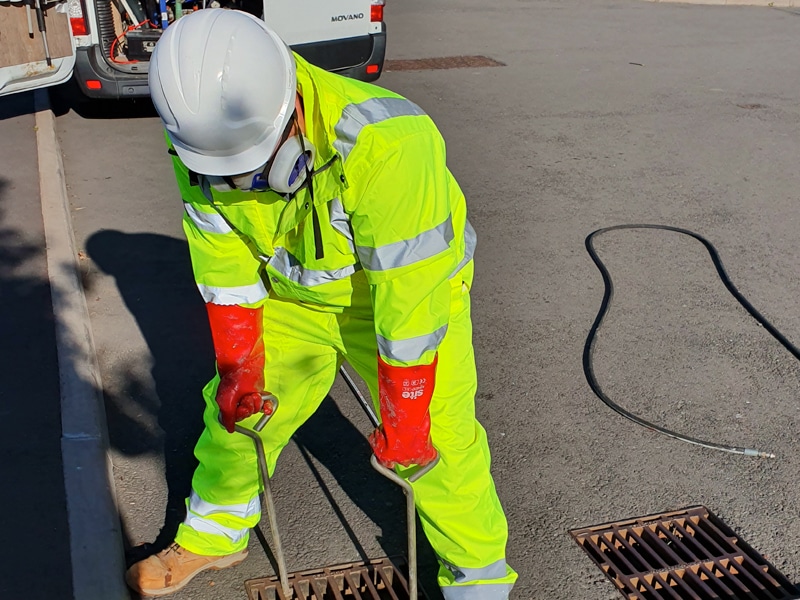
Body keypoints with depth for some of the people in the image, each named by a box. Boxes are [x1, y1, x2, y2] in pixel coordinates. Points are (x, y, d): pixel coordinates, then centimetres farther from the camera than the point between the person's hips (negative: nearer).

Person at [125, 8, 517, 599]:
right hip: (290, 295, 5)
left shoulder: (389, 145, -40)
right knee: (236, 411, 12)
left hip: (409, 285, -4)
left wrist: (403, 421, -23)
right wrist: (238, 364, -4)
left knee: (437, 442, -8)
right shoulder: (199, 136, -21)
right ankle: (213, 535, 40)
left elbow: (409, 300, -33)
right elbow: (222, 260, -9)